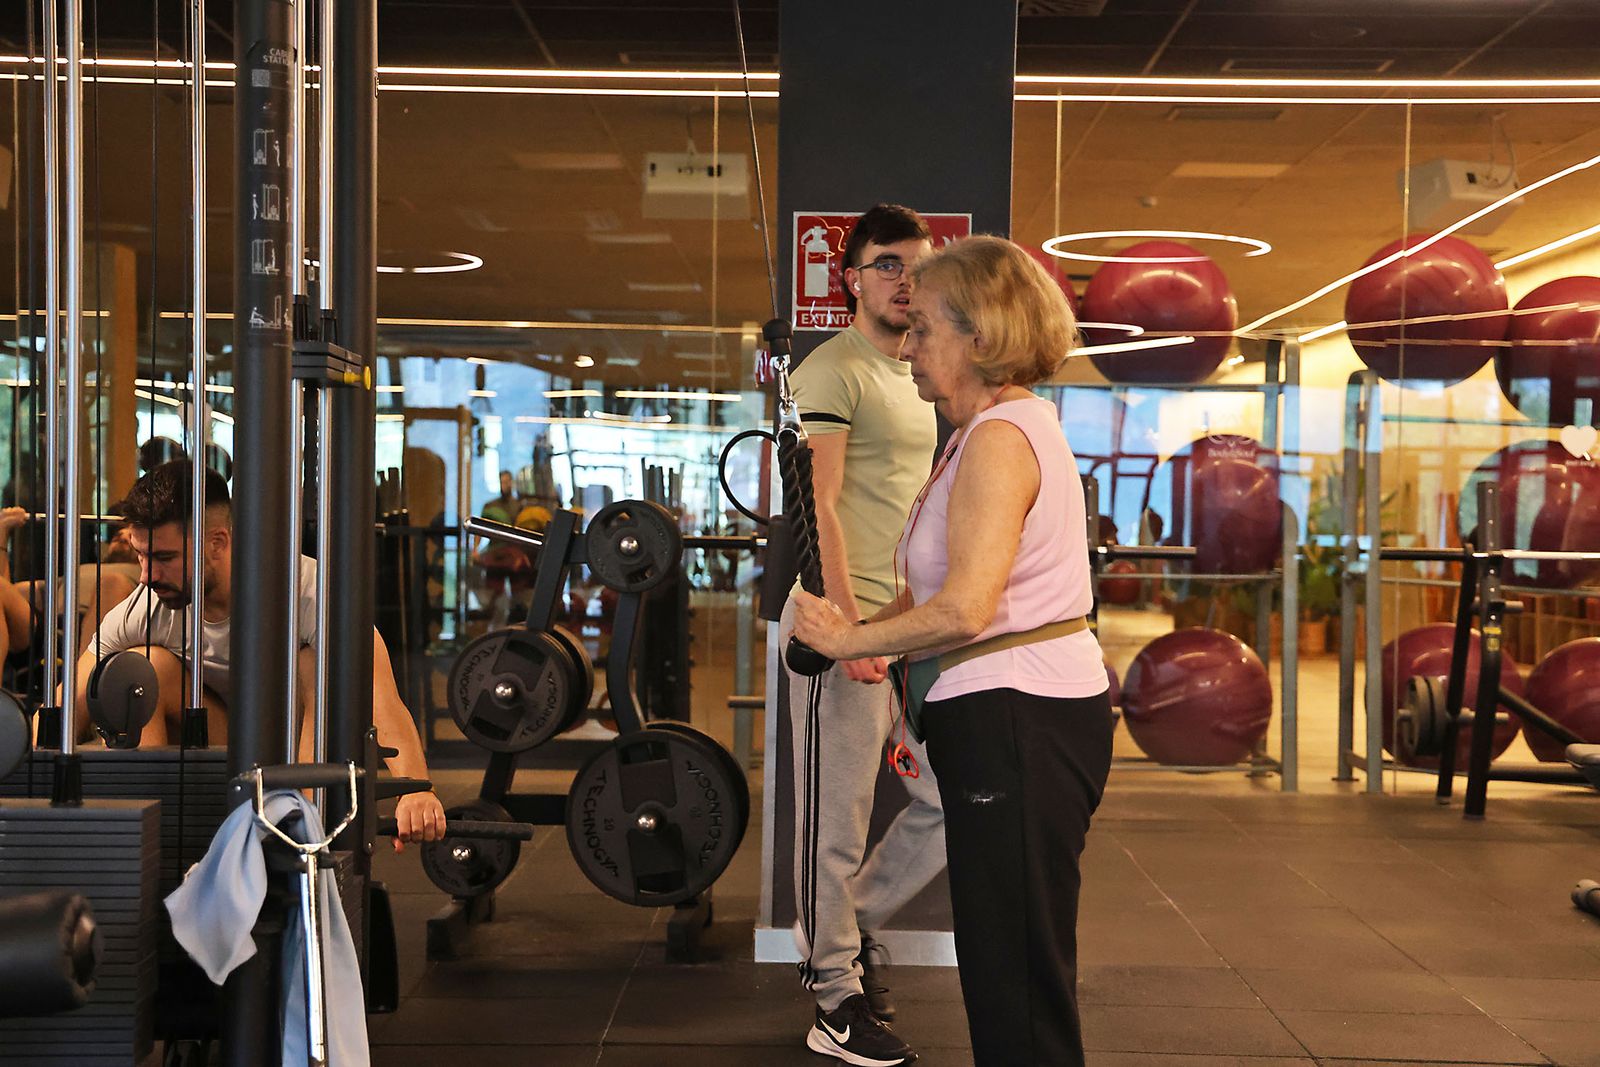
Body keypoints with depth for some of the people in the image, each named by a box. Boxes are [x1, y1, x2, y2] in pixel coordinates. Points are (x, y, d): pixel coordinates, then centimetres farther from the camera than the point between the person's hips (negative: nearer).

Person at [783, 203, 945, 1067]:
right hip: (844, 623, -9)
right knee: (837, 823, 1)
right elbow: (822, 506, -15)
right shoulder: (833, 371, -8)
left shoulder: (918, 378, 19)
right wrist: (851, 625, -21)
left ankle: (855, 925, 29)